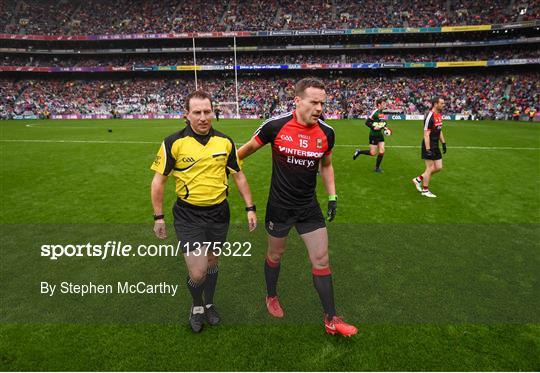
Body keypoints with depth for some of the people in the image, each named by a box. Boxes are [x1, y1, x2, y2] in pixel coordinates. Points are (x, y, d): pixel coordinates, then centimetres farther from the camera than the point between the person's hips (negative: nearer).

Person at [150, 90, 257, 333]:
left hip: (219, 213, 3)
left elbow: (238, 175, 8)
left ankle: (209, 304, 46)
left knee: (212, 263, 19)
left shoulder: (225, 142, -2)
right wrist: (158, 217, -1)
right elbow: (158, 180, -2)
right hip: (188, 216, -3)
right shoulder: (173, 143, -11)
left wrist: (250, 208, 5)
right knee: (197, 273, -5)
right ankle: (197, 306, 30)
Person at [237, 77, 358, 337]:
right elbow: (249, 148, 1)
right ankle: (272, 297, 46)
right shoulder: (275, 126, -15)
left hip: (309, 206, 3)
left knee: (321, 259, 4)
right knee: (275, 255, 16)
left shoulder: (327, 133, -5)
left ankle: (331, 320, 20)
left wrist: (332, 197, 9)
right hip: (279, 206, -2)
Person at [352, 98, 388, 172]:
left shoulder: (382, 113, 9)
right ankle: (359, 152, 18)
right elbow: (367, 122, -18)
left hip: (380, 134, 8)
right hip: (373, 135, -7)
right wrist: (373, 127, -28)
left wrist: (384, 126, 9)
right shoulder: (375, 112, -16)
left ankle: (377, 168, 13)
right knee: (372, 153, -4)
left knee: (382, 151, 1)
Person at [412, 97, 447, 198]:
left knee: (438, 167, 10)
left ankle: (418, 179, 23)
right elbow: (426, 135, -21)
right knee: (430, 168, 0)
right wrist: (428, 150, -23)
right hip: (429, 146, -9)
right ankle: (425, 190, 15)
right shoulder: (430, 116, -18)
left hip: (436, 146, 9)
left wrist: (443, 143, 18)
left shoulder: (440, 115, 9)